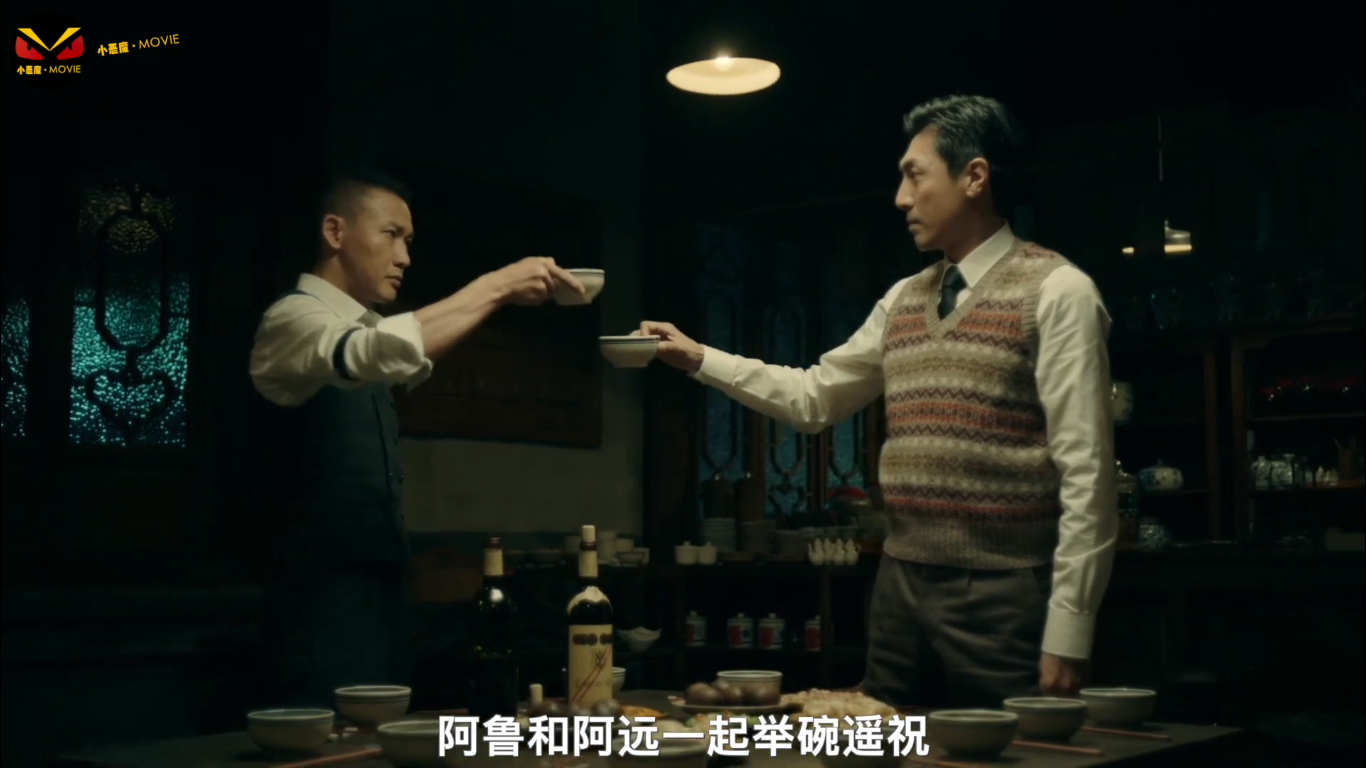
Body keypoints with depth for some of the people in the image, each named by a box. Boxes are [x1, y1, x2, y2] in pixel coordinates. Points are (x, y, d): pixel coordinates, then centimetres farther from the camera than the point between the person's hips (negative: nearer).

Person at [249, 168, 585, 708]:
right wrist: (496, 286, -28)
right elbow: (389, 351, -33)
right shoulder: (295, 319, -11)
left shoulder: (360, 330, 17)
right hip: (325, 591, -9)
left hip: (375, 584, 9)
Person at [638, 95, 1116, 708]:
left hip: (1001, 598, -6)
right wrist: (699, 358, 15)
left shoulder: (1056, 293, -8)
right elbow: (815, 398, 22)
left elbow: (1086, 474, -12)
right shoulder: (903, 300, 13)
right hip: (899, 589, 7)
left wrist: (1067, 637, -16)